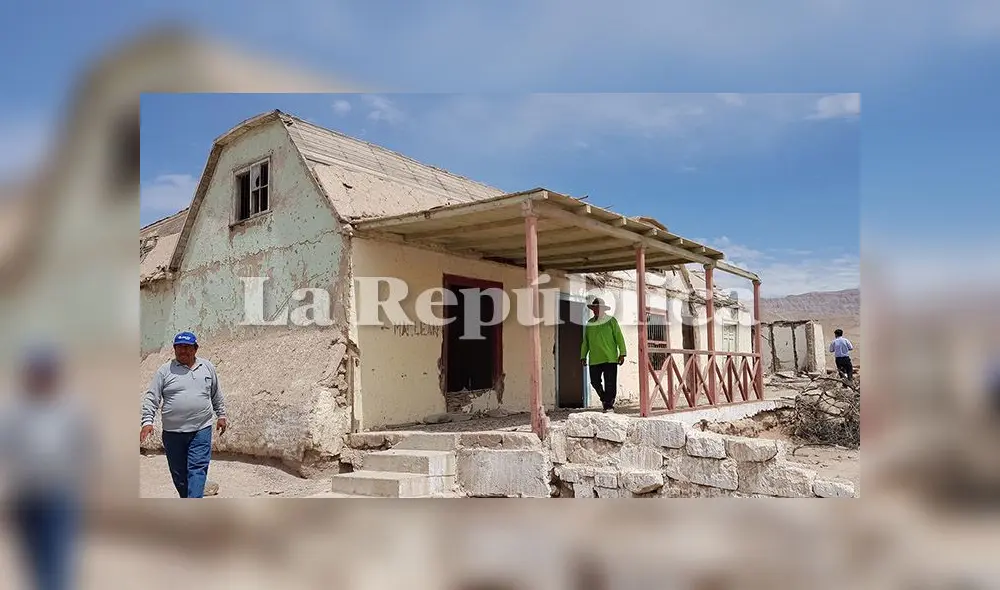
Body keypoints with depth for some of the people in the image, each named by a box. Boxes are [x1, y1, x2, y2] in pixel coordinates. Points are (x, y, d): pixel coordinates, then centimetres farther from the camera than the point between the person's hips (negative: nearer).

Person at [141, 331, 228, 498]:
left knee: (197, 469, -9)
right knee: (178, 472, 10)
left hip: (201, 430, 0)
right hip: (173, 433, 0)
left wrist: (221, 415, 20)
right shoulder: (165, 371, 1)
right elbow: (151, 398, 0)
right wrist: (147, 421, -10)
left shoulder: (208, 367, 8)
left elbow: (217, 395, 18)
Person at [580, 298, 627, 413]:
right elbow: (585, 342, 18)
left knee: (610, 383, -4)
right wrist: (583, 356, 14)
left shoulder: (611, 321, 1)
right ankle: (605, 399, 27)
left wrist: (622, 353, -8)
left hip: (610, 358, -4)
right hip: (594, 359, 4)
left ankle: (609, 405, 4)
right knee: (595, 381, 3)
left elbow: (619, 338, -2)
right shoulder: (589, 324, 13)